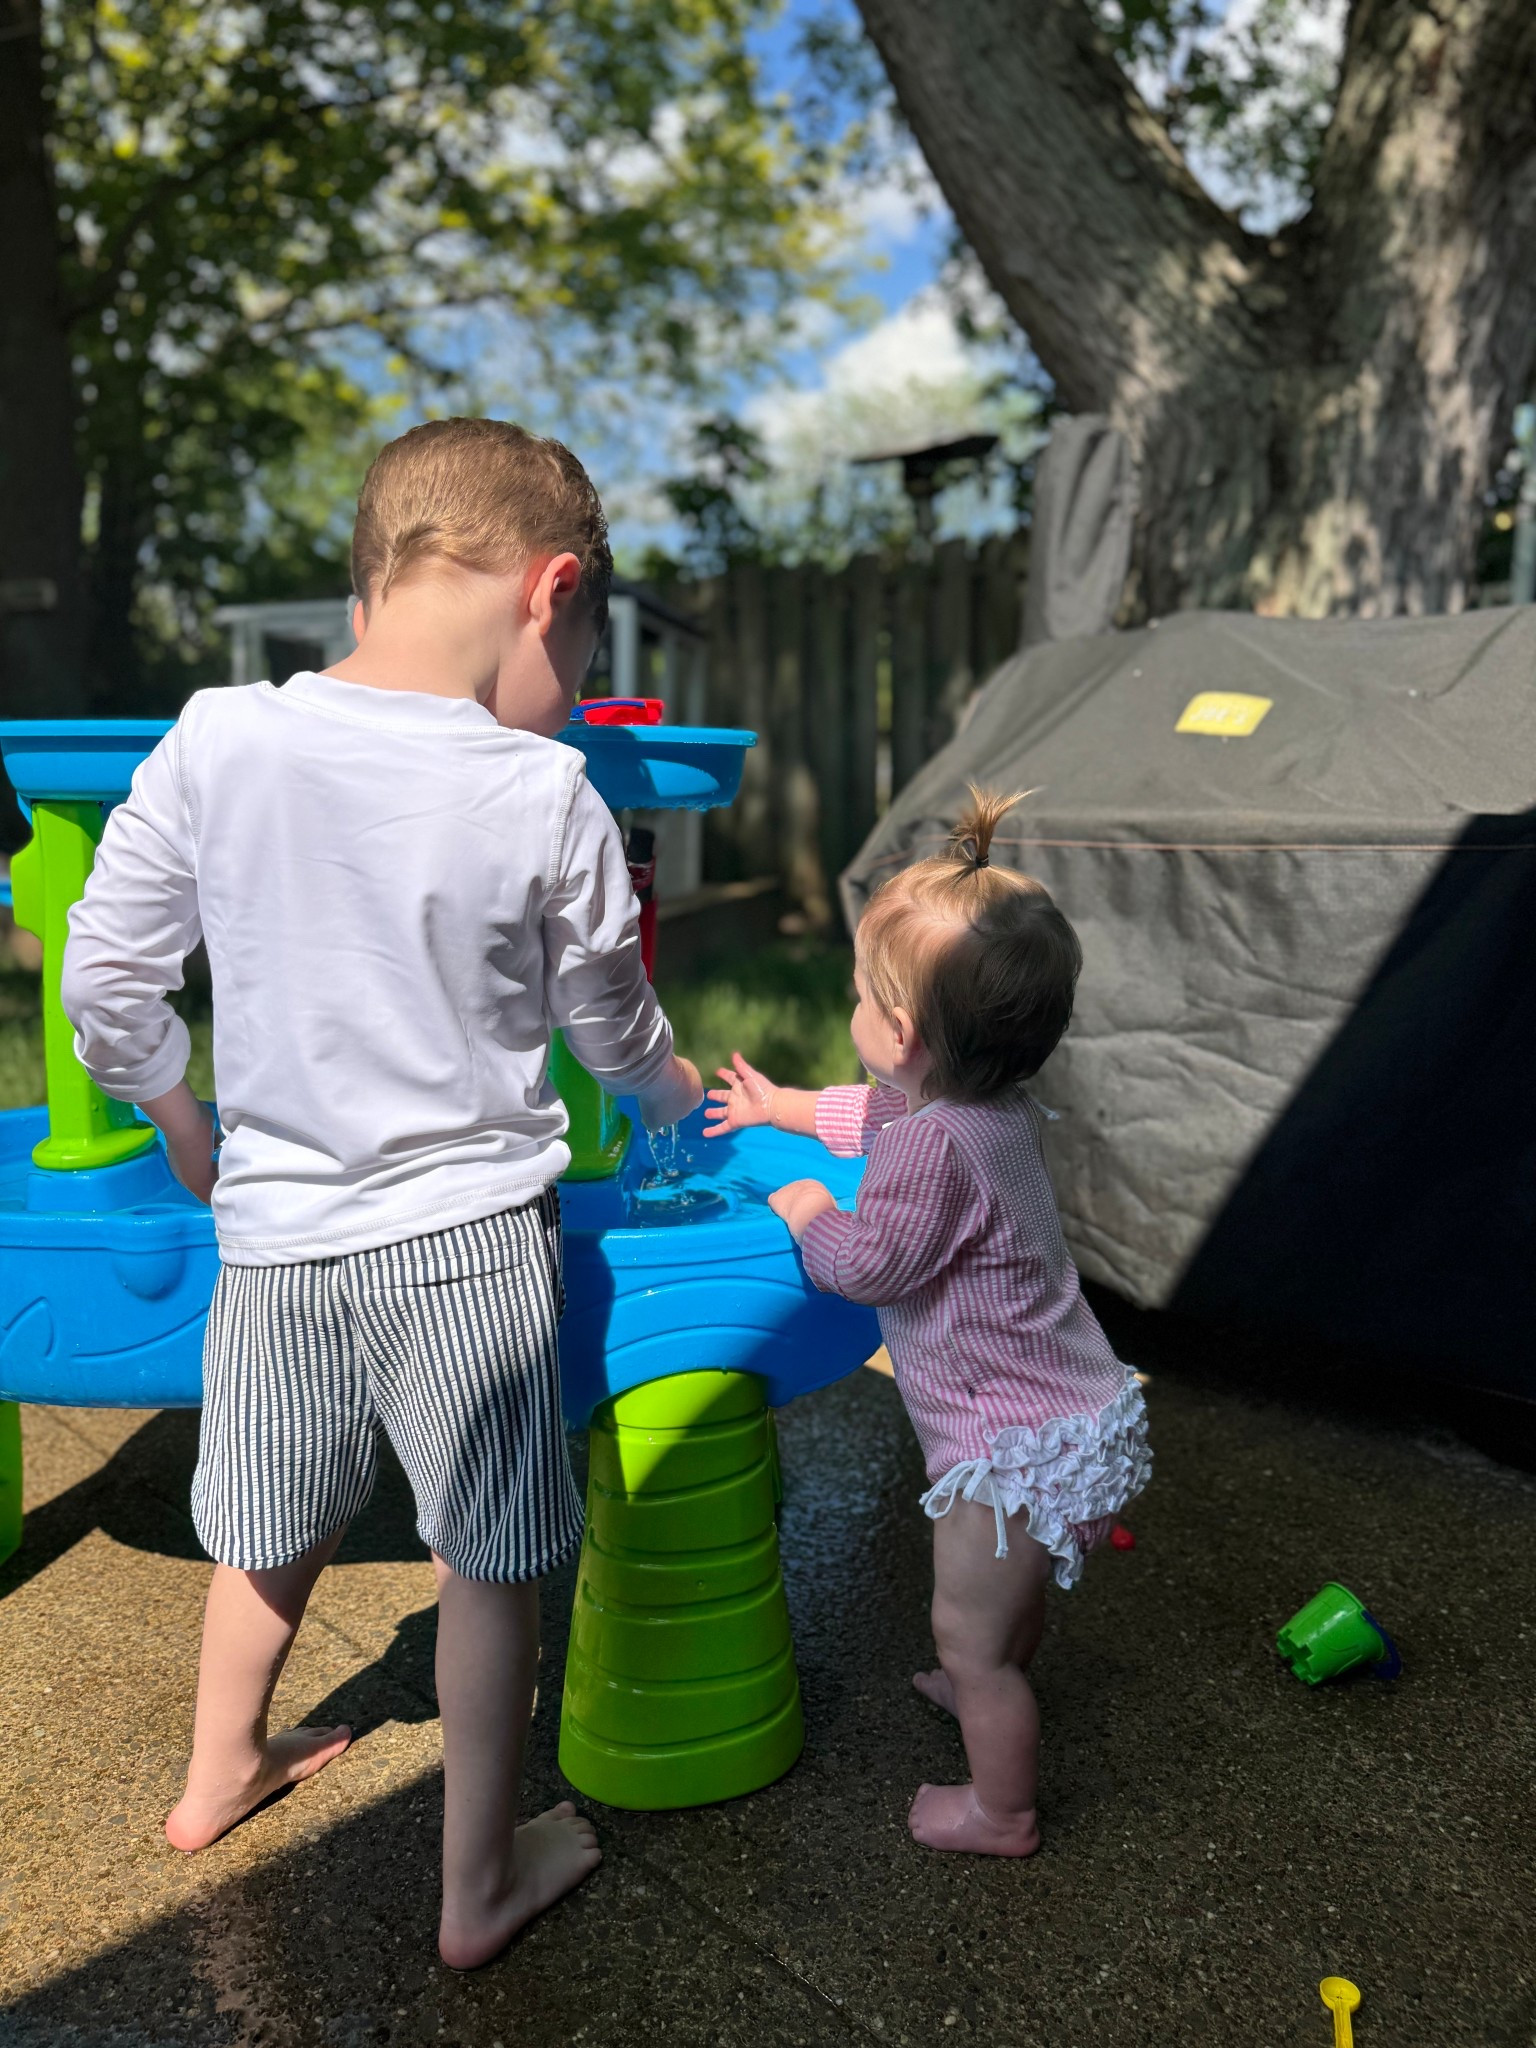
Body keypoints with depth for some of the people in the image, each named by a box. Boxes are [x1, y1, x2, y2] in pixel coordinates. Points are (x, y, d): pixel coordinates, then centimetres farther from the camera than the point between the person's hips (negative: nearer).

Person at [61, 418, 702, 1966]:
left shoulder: (212, 745, -8)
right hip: (465, 1235, -3)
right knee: (484, 1563, 14)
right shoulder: (546, 799, -13)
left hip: (273, 1234, 4)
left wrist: (190, 1134, 16)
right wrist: (681, 1094, 23)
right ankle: (480, 1884, 31)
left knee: (272, 1532, 26)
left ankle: (220, 1773, 51)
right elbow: (613, 1033, 1)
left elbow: (107, 990, -2)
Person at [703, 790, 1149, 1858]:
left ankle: (1002, 1812, 30)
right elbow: (875, 1111, 20)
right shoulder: (996, 1105, 1)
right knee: (1013, 1595, 34)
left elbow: (870, 1266, -20)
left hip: (1016, 1447, -10)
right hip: (1071, 1408, 10)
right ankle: (994, 1689, 59)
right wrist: (776, 1106, 32)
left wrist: (805, 1212, -1)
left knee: (970, 1632, 11)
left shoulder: (935, 1147, -31)